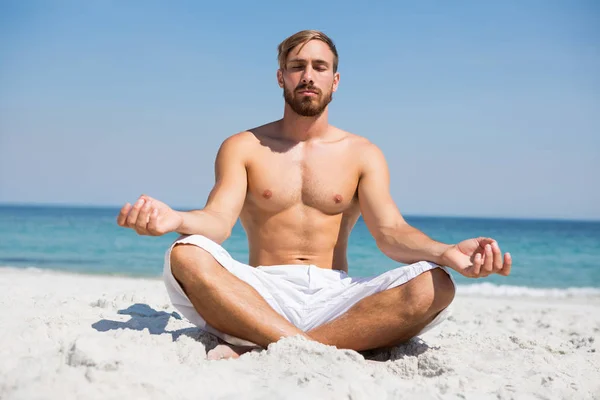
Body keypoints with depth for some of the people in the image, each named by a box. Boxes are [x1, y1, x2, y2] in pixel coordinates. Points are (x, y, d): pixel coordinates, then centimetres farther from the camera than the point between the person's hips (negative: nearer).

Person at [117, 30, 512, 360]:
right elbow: (218, 220, -7)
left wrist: (446, 252, -26)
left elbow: (390, 231, -2)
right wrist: (174, 219, -33)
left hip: (333, 295, 2)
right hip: (263, 293, -1)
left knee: (433, 285, -28)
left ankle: (261, 350, -35)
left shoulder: (363, 154, 12)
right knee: (187, 257, -31)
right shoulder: (243, 147, 9)